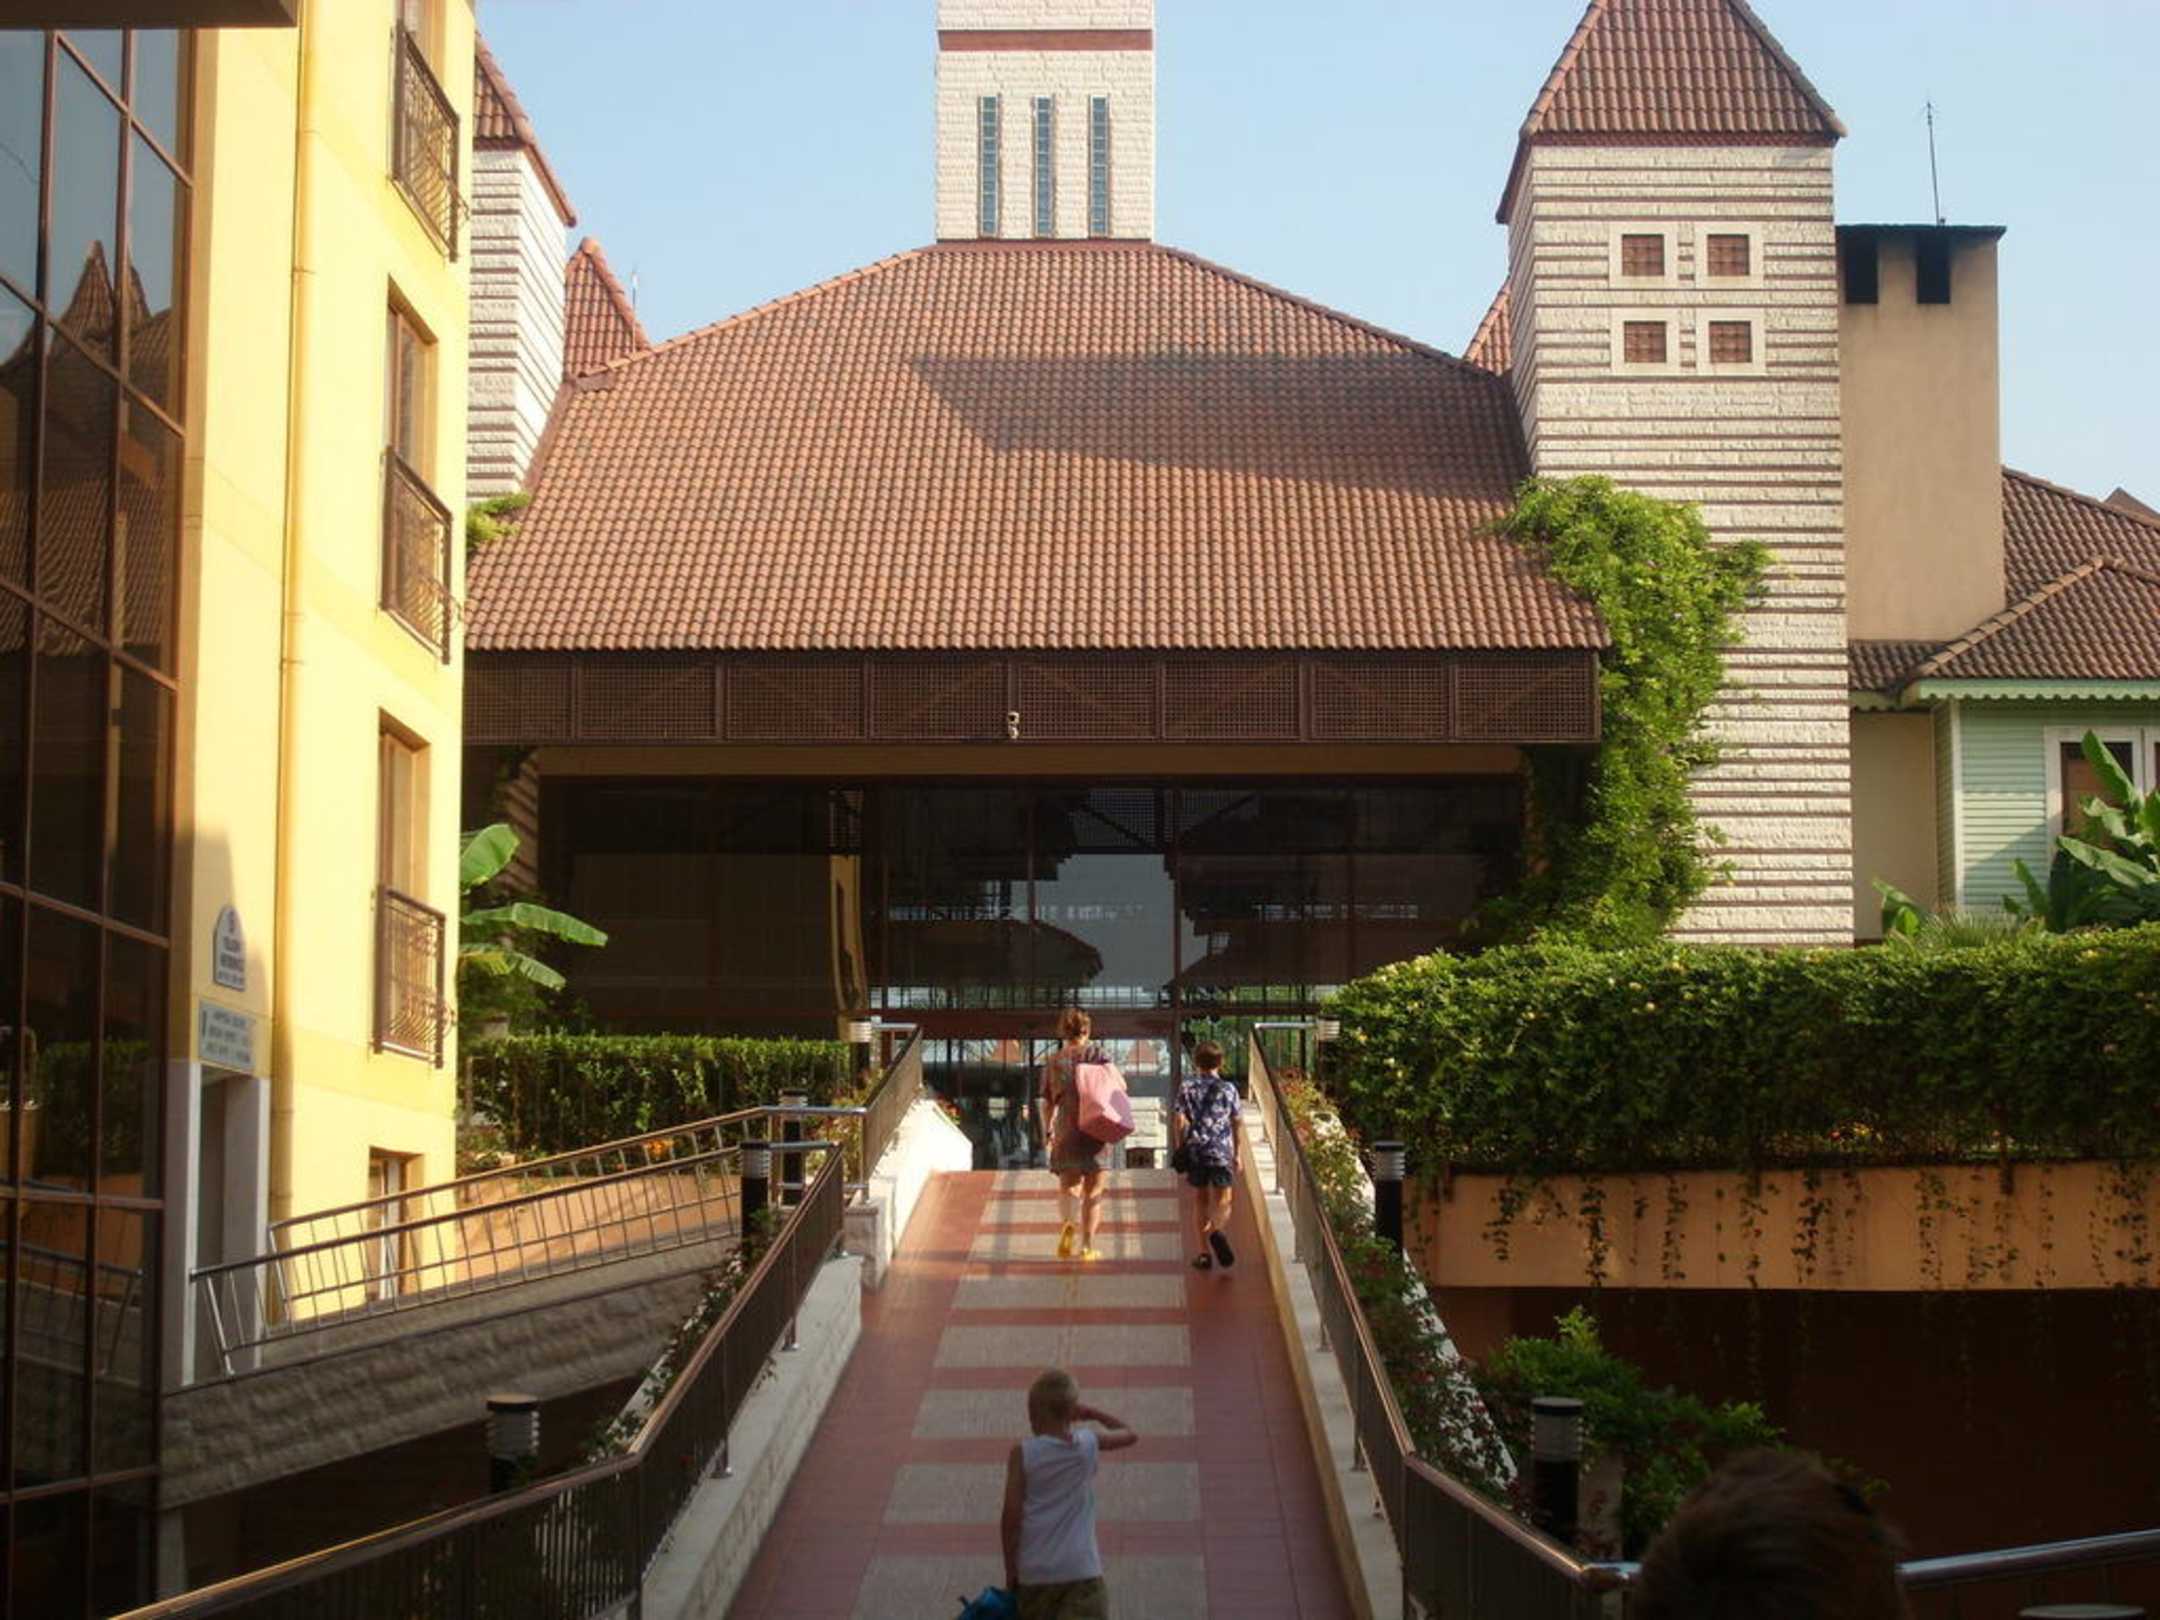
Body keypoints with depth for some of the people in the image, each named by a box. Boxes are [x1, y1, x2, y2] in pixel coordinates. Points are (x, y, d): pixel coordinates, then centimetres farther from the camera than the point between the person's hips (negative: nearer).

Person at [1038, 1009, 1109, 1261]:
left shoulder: (1053, 1061, 6)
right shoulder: (1094, 1053, 1)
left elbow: (1048, 1102, 10)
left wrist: (1047, 1130, 22)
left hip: (1065, 1131, 2)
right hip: (1094, 1129, -2)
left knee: (1068, 1185, 15)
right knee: (1093, 1191, 6)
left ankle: (1067, 1223, -14)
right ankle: (1087, 1245, 0)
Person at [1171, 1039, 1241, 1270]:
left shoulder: (1187, 1088, 1)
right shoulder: (1229, 1088, 2)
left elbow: (1179, 1121, -4)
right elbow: (1235, 1123, 4)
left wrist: (1179, 1149, 4)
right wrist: (1237, 1154, 13)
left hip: (1195, 1150, 1)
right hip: (1221, 1151, -1)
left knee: (1200, 1199, 12)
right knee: (1222, 1200, 1)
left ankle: (1205, 1252, 12)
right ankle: (1218, 1230, -32)